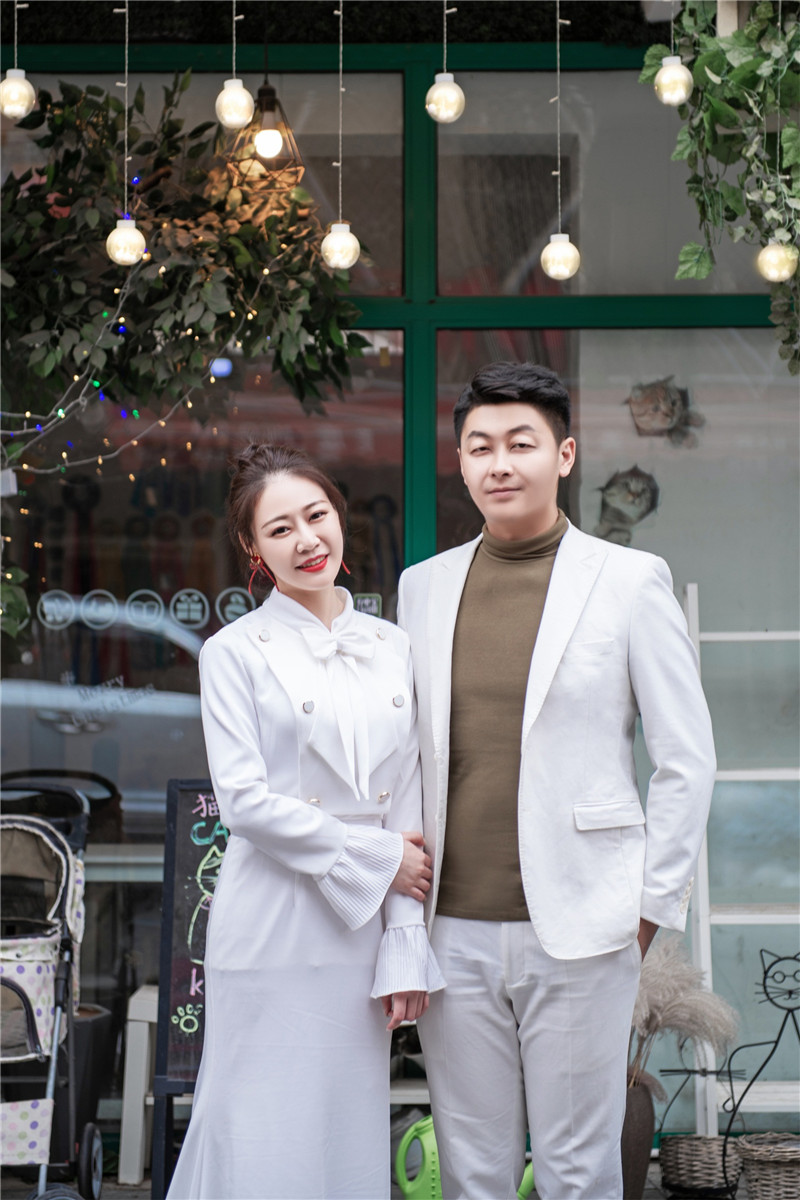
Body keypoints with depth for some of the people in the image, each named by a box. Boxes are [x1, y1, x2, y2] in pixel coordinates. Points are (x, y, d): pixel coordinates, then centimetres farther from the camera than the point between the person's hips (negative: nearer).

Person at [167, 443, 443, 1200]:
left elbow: (408, 805, 7)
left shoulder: (392, 648, 10)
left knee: (354, 1136, 8)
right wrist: (379, 858, -9)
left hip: (361, 933, 4)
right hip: (272, 932, -4)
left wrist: (404, 950, 0)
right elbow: (245, 801, -10)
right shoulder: (234, 652, -1)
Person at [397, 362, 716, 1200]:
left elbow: (687, 760, 1)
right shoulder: (423, 586, 11)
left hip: (578, 932, -3)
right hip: (455, 932, 3)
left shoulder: (630, 581, 0)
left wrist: (651, 907, -2)